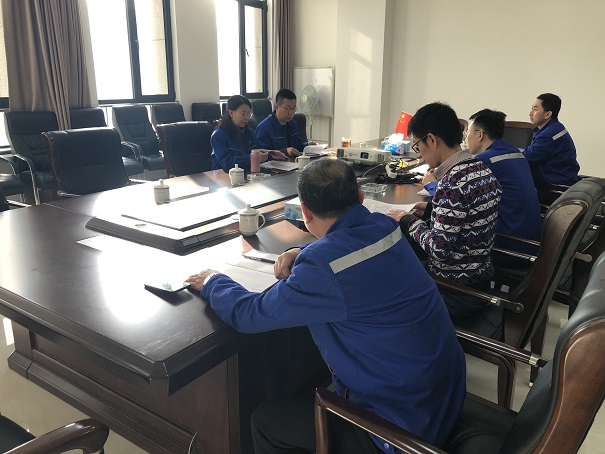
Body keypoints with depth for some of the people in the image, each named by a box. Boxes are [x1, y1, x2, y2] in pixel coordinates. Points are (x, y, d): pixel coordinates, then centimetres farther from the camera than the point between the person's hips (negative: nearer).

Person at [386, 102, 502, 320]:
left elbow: (440, 248, -25)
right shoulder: (482, 169, 3)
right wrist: (431, 210, 9)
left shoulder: (453, 182, -25)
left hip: (454, 292, -9)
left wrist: (410, 221, -11)